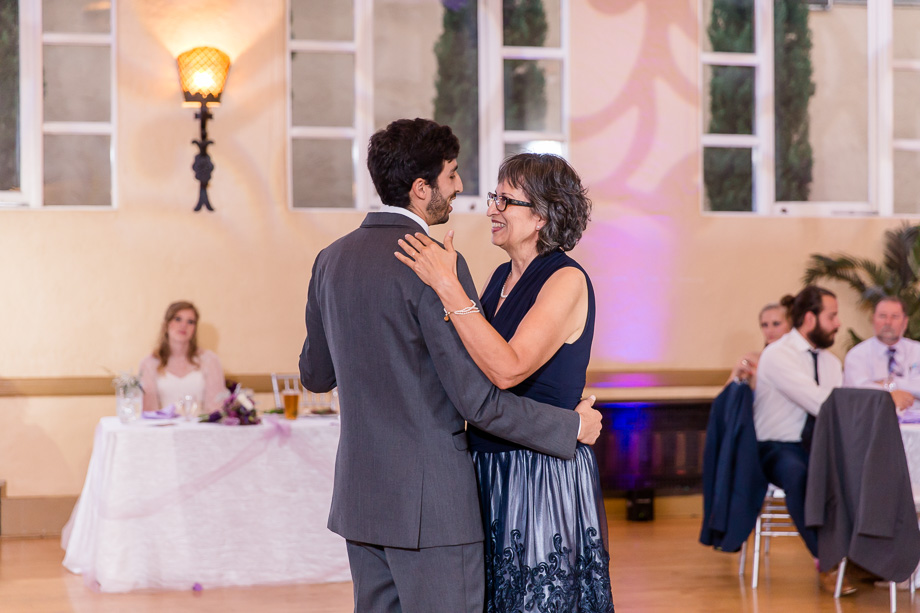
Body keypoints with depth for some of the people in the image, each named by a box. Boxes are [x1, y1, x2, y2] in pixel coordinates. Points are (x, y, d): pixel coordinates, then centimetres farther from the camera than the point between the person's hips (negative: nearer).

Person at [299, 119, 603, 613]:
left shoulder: (331, 260, 6)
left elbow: (315, 376, 16)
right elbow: (477, 398, -18)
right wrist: (572, 426, -6)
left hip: (359, 494, 8)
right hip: (429, 502, -8)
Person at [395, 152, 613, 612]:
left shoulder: (567, 281, -14)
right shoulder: (503, 277, 11)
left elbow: (508, 369, -26)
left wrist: (448, 288, -26)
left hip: (545, 478, -8)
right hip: (490, 473, 8)